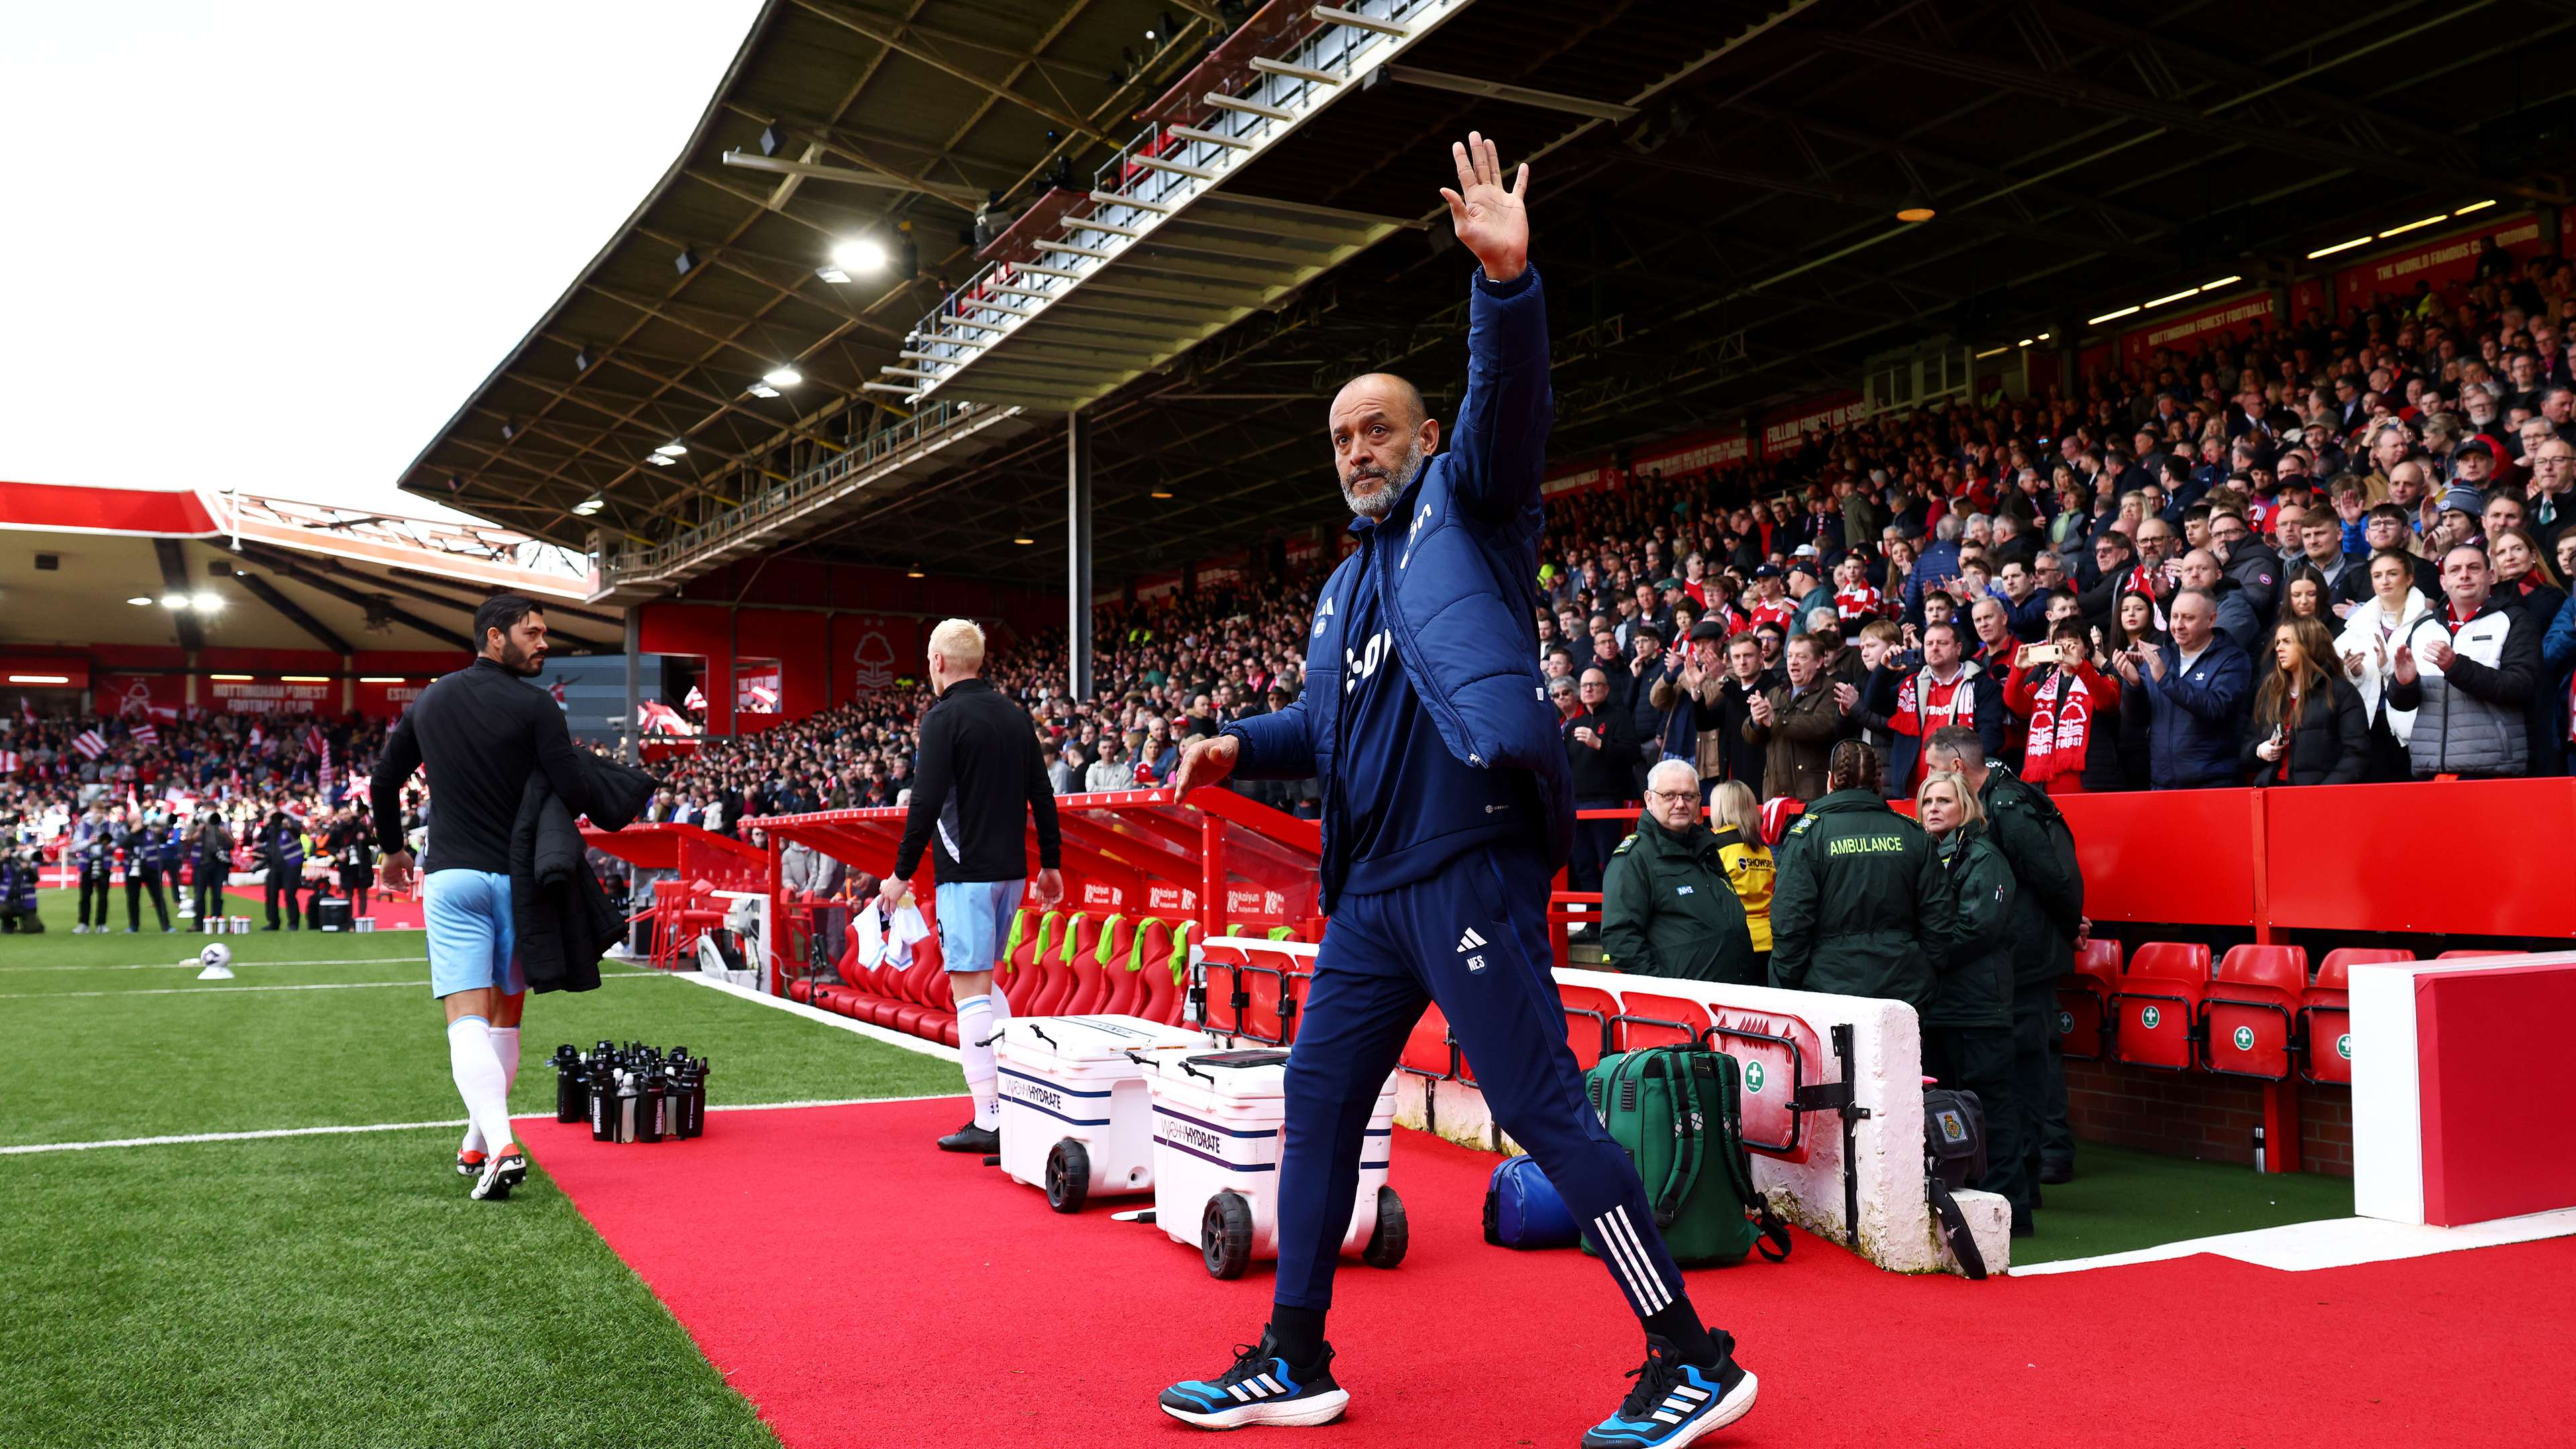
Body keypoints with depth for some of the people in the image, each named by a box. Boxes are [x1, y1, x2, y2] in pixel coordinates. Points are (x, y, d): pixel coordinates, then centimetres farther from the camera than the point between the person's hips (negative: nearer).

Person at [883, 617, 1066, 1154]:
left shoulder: (944, 717, -9)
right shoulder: (1015, 713, 11)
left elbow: (926, 802, -15)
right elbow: (1042, 794, 12)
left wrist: (902, 874, -8)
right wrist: (1051, 862, 19)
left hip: (966, 872, -7)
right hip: (1011, 868, 7)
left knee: (970, 988, -5)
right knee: (983, 981, 20)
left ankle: (991, 1121, -5)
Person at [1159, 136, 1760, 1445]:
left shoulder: (1465, 499, 3)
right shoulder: (1347, 583, 24)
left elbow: (1508, 403, -16)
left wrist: (1506, 285, -33)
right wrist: (1241, 747, 13)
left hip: (1468, 868, -9)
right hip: (1371, 890, 9)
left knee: (1543, 1110, -8)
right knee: (1317, 1102, 12)